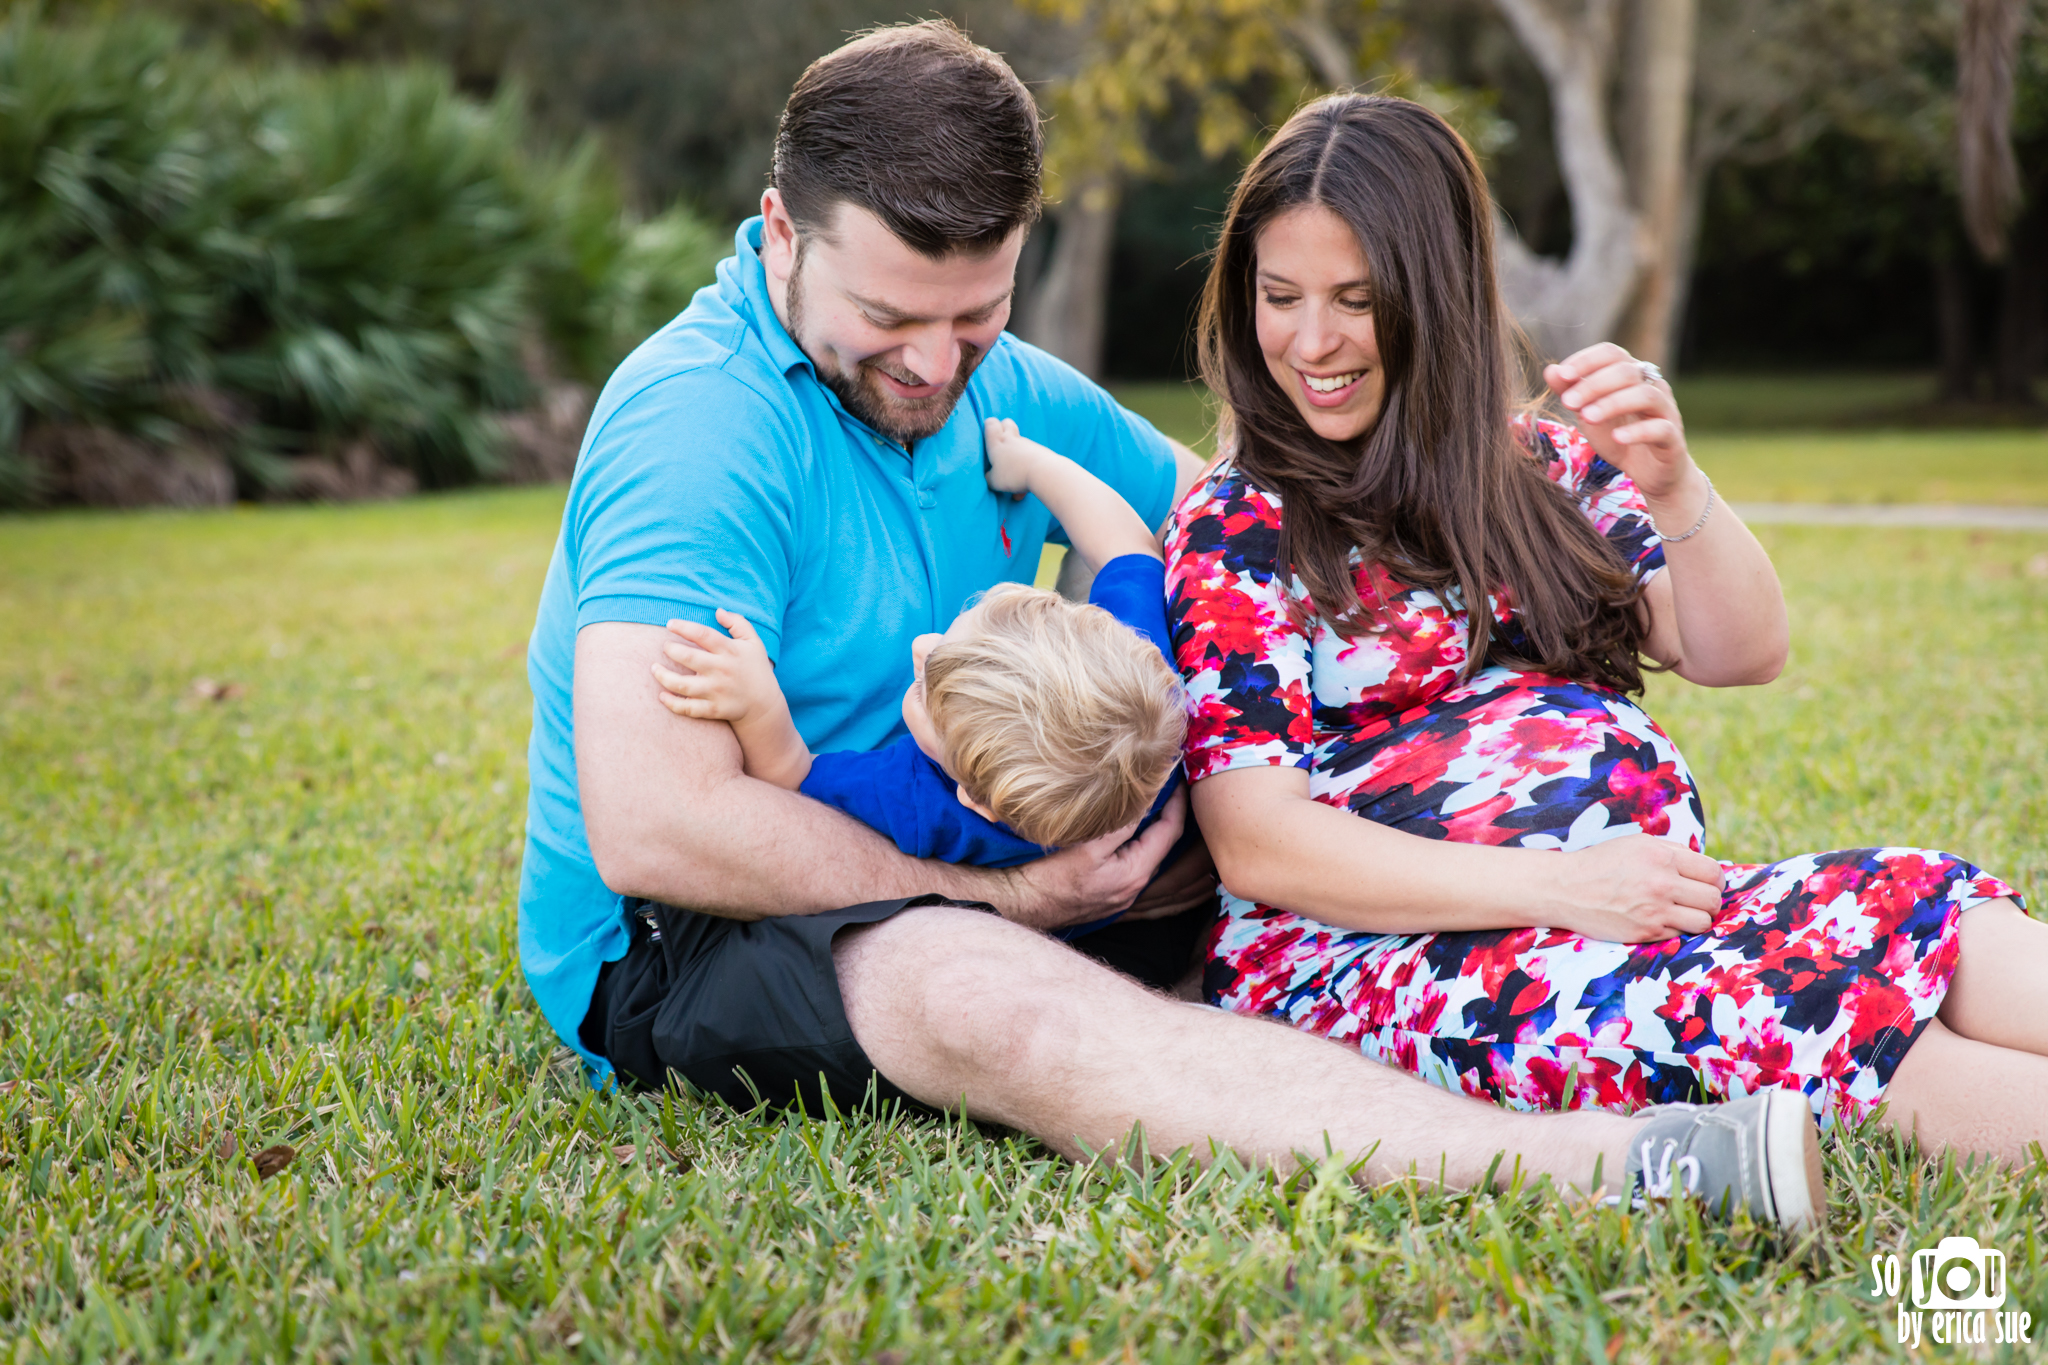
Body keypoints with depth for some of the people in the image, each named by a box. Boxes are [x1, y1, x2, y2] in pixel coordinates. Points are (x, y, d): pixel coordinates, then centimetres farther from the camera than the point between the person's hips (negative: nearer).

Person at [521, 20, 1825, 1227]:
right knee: (993, 1000, -37)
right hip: (667, 954, -9)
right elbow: (653, 830, -29)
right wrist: (1004, 901, -20)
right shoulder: (699, 423, -21)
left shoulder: (1009, 396, 6)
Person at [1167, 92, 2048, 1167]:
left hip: (1651, 907, 5)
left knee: (1917, 905, -25)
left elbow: (1743, 655, 9)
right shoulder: (1234, 533, 3)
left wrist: (1672, 490, -12)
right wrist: (1556, 887, -18)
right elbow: (1255, 845, -8)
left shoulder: (1541, 472, 19)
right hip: (1375, 958, -5)